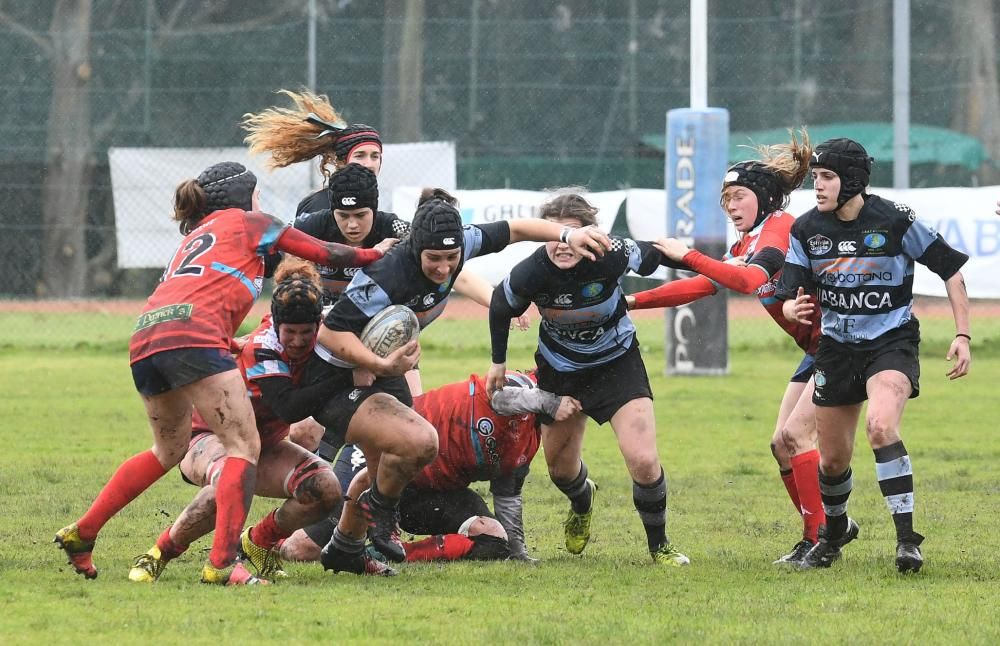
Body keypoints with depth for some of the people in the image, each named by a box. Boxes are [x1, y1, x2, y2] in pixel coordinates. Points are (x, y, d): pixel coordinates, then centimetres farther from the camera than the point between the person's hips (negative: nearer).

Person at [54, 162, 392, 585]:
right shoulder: (246, 222, 16)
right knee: (244, 446, -6)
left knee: (169, 450, 25)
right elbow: (325, 253, 19)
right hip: (193, 335, -8)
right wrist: (373, 254, 33)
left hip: (145, 342, 8)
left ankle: (81, 534, 26)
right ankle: (222, 563, -20)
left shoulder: (195, 236, 34)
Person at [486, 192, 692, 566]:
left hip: (617, 362, -2)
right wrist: (498, 362, 6)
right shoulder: (529, 275, -28)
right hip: (559, 370, 2)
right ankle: (582, 503, 55)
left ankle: (659, 546, 8)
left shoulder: (612, 256, -31)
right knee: (560, 466, 16)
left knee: (643, 461, -16)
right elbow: (500, 308, -5)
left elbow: (655, 255, -10)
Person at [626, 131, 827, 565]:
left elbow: (750, 280, -35)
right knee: (782, 443, 6)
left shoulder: (781, 226, -18)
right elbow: (701, 285, 13)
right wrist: (631, 302, 6)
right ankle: (829, 530, 11)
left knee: (796, 433, -16)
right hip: (817, 349, 10)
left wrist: (688, 256, -33)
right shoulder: (747, 245, 12)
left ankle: (818, 538, -14)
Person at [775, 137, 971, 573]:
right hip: (837, 347, 4)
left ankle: (907, 538, -27)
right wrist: (794, 308, -26)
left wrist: (962, 335, -9)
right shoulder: (807, 230, -3)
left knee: (881, 426, -31)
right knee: (833, 459, 10)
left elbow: (950, 269, -4)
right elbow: (789, 295, 0)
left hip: (892, 341, -4)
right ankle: (834, 530, 41)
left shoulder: (895, 221, -14)